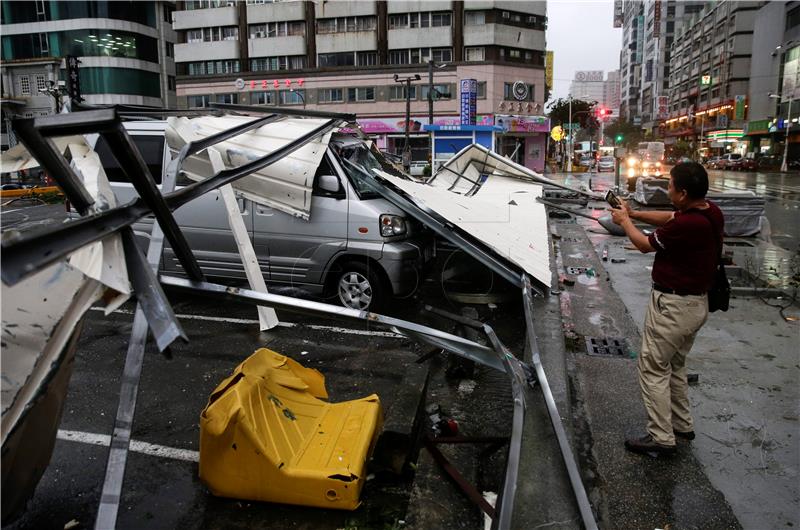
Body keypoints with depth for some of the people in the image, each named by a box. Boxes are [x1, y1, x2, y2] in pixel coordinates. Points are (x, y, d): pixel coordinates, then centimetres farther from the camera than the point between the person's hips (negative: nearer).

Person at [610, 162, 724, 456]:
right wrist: (634, 213, 11)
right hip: (697, 303, 10)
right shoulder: (711, 212, -2)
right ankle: (682, 425, 35)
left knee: (654, 369, 2)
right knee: (675, 365, 23)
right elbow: (670, 218, 15)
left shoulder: (686, 225, -29)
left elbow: (645, 245, -12)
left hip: (673, 305, -10)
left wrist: (624, 221, 5)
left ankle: (661, 438, 10)